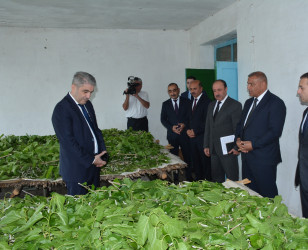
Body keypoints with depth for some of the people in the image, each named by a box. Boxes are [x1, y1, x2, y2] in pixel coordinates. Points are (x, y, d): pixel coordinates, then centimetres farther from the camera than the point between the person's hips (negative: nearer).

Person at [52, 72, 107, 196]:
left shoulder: (87, 104, 9)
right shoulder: (61, 109, -17)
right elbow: (68, 142, -21)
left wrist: (102, 151, 2)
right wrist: (91, 159, -17)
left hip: (93, 164, 8)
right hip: (77, 170, -8)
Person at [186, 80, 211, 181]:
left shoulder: (206, 101, -10)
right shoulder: (191, 102, 16)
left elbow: (207, 121, -15)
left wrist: (195, 131, -13)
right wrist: (188, 130, 4)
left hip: (202, 137, -7)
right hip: (192, 137, 8)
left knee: (205, 161, -1)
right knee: (195, 160, 13)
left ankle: (208, 180, 10)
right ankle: (198, 179, 24)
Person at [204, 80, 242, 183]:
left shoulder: (235, 105, -6)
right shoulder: (211, 105, 15)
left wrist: (237, 147, -12)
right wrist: (206, 146, 12)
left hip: (228, 150, -6)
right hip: (214, 150, 6)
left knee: (232, 180, 0)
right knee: (216, 179, 12)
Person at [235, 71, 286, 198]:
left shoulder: (276, 103, -9)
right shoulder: (249, 102, 16)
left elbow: (275, 131, -17)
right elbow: (241, 124, 20)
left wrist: (253, 144, -18)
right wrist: (238, 139, 1)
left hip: (264, 159, -7)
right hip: (247, 156, 8)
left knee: (267, 195, 1)